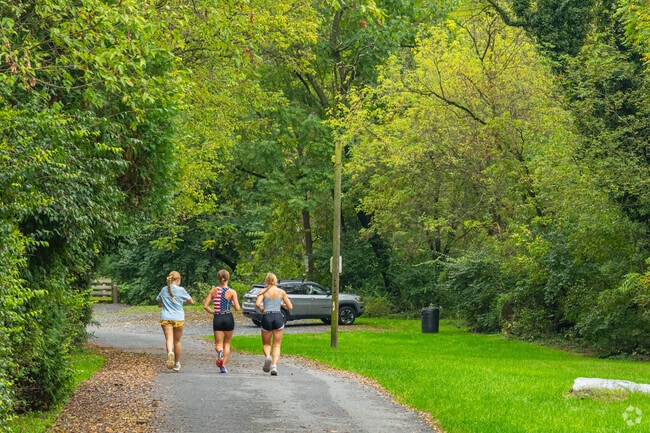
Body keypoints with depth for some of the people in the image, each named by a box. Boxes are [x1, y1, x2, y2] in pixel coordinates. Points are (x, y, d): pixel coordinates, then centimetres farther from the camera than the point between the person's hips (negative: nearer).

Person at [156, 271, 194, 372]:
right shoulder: (180, 290, -3)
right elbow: (191, 301, 5)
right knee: (177, 341, 12)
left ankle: (170, 353, -43)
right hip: (178, 318, -1)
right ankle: (177, 363, 22)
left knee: (169, 339, -11)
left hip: (165, 318, 1)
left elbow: (159, 304, 16)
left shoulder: (163, 290, 7)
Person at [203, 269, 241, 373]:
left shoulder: (213, 290, 0)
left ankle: (220, 351, -27)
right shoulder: (232, 292, -5)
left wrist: (213, 312, 12)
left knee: (218, 344, 9)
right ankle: (223, 366, 9)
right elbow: (237, 308, -10)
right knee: (227, 343, 16)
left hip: (217, 318, 1)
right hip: (228, 318, -1)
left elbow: (205, 306, -3)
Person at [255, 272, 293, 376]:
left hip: (266, 317, 0)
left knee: (266, 343, 17)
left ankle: (267, 356, -14)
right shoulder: (281, 292, 7)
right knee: (277, 345, 6)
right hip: (278, 317, 0)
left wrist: (262, 310, 8)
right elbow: (290, 307, 7)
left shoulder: (263, 291, 3)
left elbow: (257, 304, -12)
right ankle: (274, 365, -13)